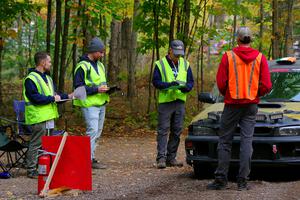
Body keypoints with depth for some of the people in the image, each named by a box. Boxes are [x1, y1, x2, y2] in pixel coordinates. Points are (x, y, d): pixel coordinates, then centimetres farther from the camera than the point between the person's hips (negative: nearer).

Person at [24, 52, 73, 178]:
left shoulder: (47, 78, 19)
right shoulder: (31, 79, -13)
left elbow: (53, 94, 24)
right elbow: (35, 98, -21)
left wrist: (67, 96, 10)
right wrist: (53, 98, -16)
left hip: (49, 117, 10)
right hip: (38, 118, -10)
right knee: (36, 144, -6)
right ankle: (31, 170, -1)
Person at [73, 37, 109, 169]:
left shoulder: (100, 65, 17)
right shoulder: (83, 66, -11)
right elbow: (78, 86, -15)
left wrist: (106, 89, 5)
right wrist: (96, 89, -20)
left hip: (101, 103, 9)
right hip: (89, 104, -9)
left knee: (97, 133, 12)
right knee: (92, 131, -15)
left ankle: (91, 157, 19)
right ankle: (89, 160, -12)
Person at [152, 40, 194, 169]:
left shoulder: (185, 65, 14)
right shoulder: (160, 64, 1)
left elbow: (191, 82, 12)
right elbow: (155, 82, -6)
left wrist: (185, 87, -11)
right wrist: (169, 84, -22)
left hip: (180, 101, 4)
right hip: (165, 101, -4)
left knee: (177, 131, 6)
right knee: (163, 130, -7)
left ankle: (171, 157, 13)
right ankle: (161, 157, -9)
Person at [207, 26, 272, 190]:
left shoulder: (228, 56, -5)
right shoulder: (260, 58, 0)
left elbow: (220, 83, -7)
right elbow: (266, 86, -3)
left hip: (232, 104, -2)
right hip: (251, 106, 2)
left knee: (225, 141, 5)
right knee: (247, 141, 3)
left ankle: (221, 179, 2)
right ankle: (243, 181, 1)